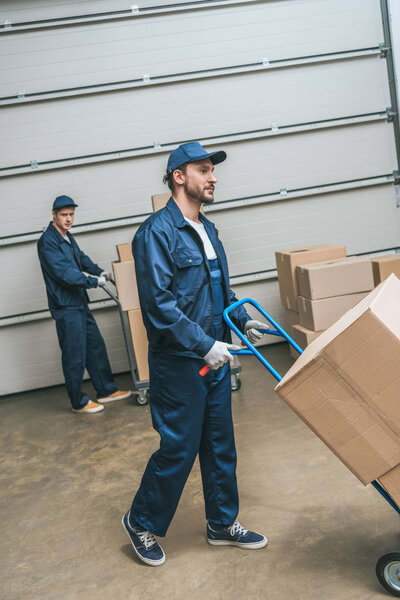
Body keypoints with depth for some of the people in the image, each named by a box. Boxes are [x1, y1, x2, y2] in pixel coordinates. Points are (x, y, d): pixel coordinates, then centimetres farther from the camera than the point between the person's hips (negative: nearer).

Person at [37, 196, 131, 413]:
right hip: (65, 307, -9)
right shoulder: (47, 241, -14)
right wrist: (93, 281, -21)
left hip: (80, 304, 9)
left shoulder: (68, 237, 14)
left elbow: (81, 259, 27)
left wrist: (100, 271, 10)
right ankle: (78, 402, 10)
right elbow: (63, 272, -22)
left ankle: (106, 390, 27)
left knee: (95, 346, 15)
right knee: (74, 355, -2)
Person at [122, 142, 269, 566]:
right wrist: (204, 346, -23)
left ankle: (223, 524, 32)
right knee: (179, 449, 1)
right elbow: (158, 302, -22)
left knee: (220, 445, 15)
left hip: (214, 357, 8)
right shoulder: (156, 232, -16)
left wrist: (241, 320, 12)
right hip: (178, 363, -8)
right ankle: (142, 523, 25)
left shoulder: (205, 228, 13)